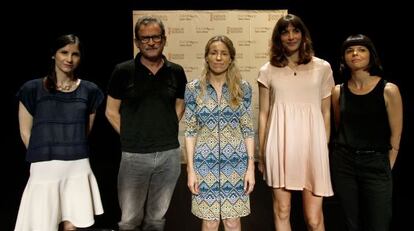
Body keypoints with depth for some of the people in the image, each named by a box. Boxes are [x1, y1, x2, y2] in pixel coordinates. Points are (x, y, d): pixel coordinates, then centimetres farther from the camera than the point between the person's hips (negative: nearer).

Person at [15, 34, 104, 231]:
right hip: (44, 169, -1)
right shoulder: (32, 89, -1)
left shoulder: (89, 90, 5)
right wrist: (44, 155, 8)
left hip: (78, 167, 2)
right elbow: (26, 132, 4)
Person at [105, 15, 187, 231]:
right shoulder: (123, 71, -4)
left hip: (169, 154, 2)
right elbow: (111, 111, 3)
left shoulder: (176, 72, 2)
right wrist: (130, 138, -2)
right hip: (134, 155, -2)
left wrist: (166, 132, 4)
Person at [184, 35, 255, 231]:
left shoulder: (243, 88, 0)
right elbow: (190, 131, -1)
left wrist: (251, 167, -3)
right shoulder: (194, 88, -2)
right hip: (205, 162, 0)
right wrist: (191, 169, -4)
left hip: (235, 162, 1)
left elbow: (248, 130, 1)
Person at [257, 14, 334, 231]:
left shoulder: (322, 68, 6)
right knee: (281, 211, 10)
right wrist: (261, 153, 7)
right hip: (280, 145, 1)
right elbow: (263, 114, 8)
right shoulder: (268, 71, 5)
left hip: (311, 144, 0)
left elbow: (326, 113, 9)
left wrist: (325, 149, 6)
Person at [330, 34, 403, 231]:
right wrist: (345, 154, 15)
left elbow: (395, 137, -3)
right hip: (343, 163, 3)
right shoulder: (338, 91, 2)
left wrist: (386, 169, -2)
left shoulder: (388, 90, -7)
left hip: (375, 164, -3)